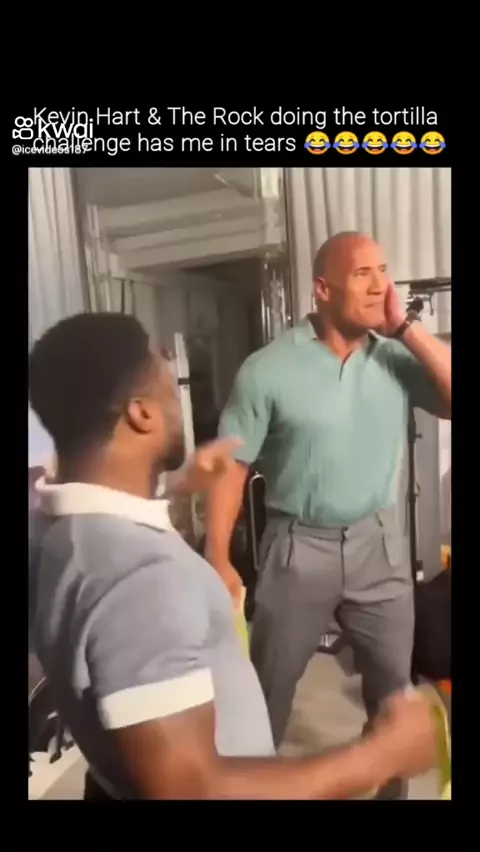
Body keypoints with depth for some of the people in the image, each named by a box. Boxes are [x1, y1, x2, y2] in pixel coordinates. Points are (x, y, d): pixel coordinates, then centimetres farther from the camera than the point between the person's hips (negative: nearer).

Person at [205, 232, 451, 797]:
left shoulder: (399, 357, -3)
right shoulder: (267, 369, -11)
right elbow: (231, 467, -8)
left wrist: (404, 326, -15)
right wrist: (218, 559, -10)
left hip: (378, 543, 3)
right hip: (298, 548, -2)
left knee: (394, 683, 21)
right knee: (270, 686, 15)